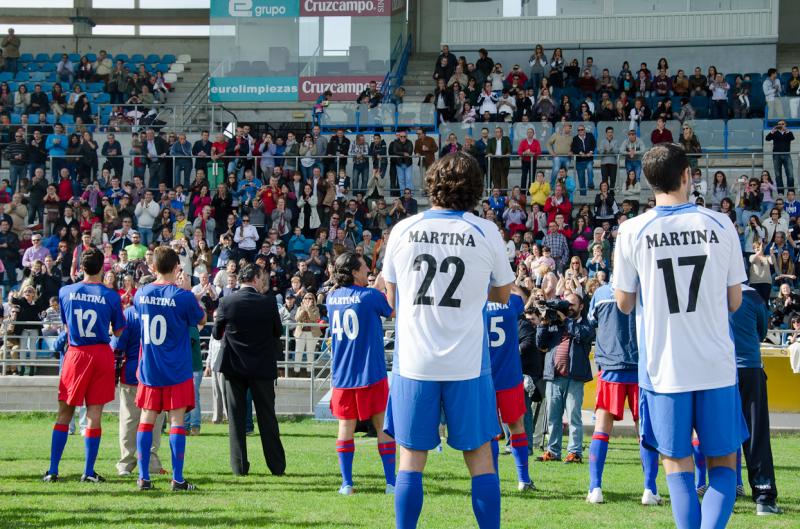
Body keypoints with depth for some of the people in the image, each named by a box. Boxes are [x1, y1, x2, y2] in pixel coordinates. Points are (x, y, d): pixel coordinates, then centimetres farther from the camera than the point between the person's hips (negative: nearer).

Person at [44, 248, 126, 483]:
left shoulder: (65, 292, 0)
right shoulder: (111, 296, -6)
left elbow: (66, 325, 12)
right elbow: (118, 332, 3)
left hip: (75, 354, 1)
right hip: (101, 355, -1)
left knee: (64, 414, 8)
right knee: (94, 415, 2)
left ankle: (53, 470, 5)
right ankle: (89, 472, 2)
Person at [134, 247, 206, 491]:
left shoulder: (141, 294, 0)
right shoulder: (182, 296, -12)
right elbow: (201, 320, 5)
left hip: (148, 369, 3)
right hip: (177, 370, -3)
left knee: (147, 419, 7)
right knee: (177, 420, 0)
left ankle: (143, 477, 3)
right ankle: (177, 479, -3)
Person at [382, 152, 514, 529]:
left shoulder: (403, 230, 0)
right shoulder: (485, 233, -3)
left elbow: (392, 300, 10)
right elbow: (503, 294, 12)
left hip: (414, 360, 1)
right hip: (467, 361, -1)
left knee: (411, 458, 5)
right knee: (480, 456, 7)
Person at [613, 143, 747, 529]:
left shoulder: (632, 232, -5)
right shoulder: (720, 226, -3)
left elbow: (624, 303, 4)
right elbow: (734, 301, 5)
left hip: (664, 367, 0)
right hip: (715, 365, 0)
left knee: (676, 461, 8)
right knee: (723, 460, 9)